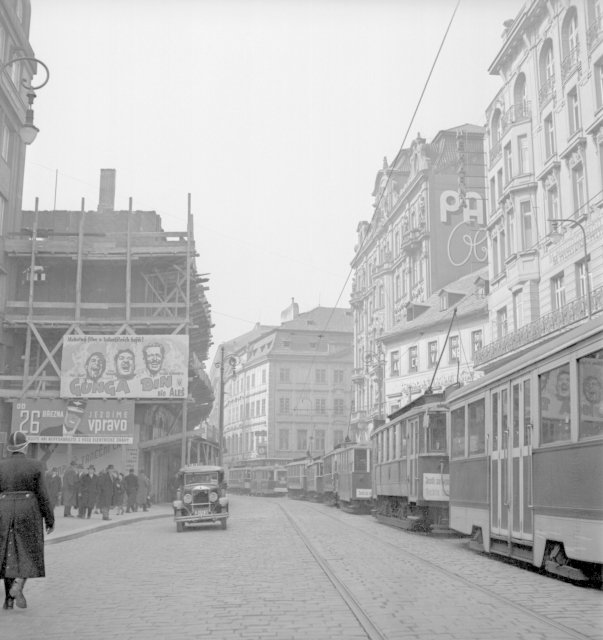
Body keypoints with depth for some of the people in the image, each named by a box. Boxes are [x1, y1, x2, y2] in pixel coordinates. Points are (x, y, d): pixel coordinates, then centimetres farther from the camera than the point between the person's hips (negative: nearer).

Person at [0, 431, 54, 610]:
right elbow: (42, 495, -6)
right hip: (28, 513, -3)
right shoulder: (35, 466, -5)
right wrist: (50, 520, 2)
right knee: (29, 553, 7)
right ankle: (17, 586, -16)